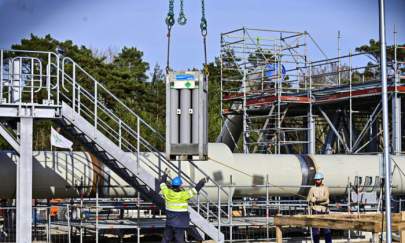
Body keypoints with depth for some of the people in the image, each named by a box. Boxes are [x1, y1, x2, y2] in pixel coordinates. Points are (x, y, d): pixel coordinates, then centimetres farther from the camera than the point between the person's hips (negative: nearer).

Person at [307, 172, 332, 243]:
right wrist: (321, 201, -5)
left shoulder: (325, 188, 7)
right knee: (315, 229, 0)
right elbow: (309, 200, 1)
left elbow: (325, 198, -9)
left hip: (324, 211, 0)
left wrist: (316, 199, -13)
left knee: (327, 229, -1)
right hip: (315, 210, 0)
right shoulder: (312, 189, 7)